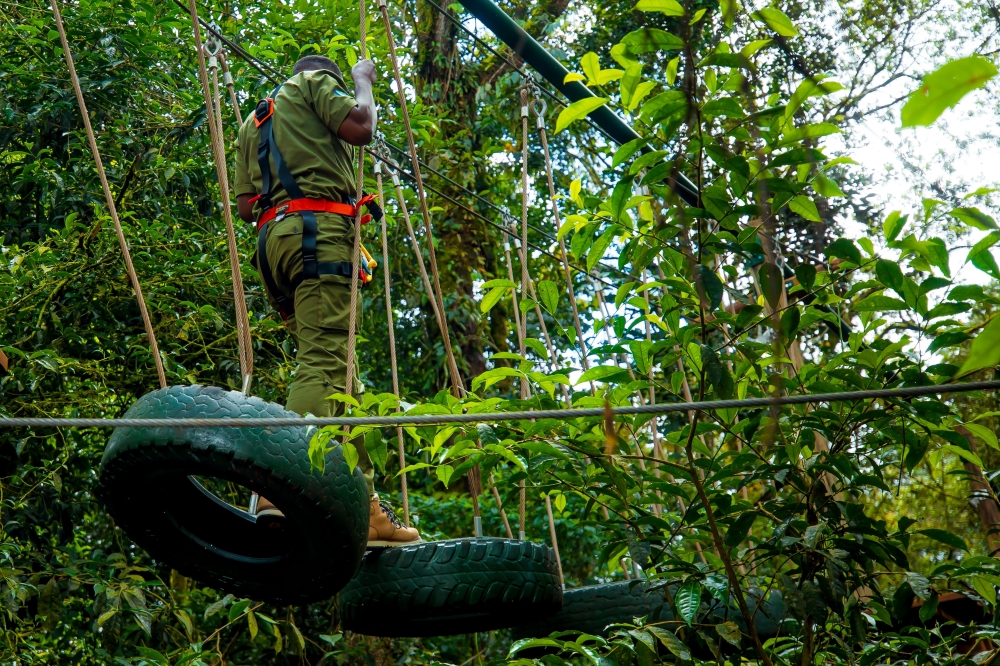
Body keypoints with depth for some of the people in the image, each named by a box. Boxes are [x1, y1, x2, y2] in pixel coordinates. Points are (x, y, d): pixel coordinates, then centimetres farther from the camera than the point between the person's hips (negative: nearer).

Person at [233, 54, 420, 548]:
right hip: (319, 229, -8)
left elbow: (245, 204, 23)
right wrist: (363, 82, 15)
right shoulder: (313, 82, 14)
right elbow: (360, 127, -4)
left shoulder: (253, 123, 33)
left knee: (338, 372, 5)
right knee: (324, 364, -20)